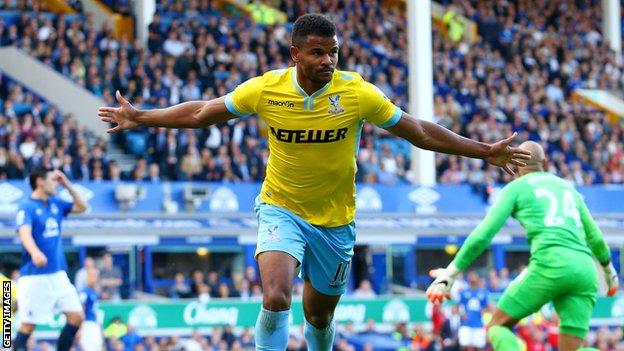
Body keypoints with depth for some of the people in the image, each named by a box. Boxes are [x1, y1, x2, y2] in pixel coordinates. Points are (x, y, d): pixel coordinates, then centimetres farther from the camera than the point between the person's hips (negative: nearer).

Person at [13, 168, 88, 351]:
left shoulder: (55, 203, 11)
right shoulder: (26, 207, -12)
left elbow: (81, 207, 20)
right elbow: (24, 233, -28)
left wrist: (67, 184, 8)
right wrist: (35, 252, -48)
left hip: (58, 274, 7)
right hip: (34, 276, -7)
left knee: (77, 316, 2)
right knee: (28, 324, -5)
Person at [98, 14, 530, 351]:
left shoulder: (358, 93, -14)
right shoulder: (265, 89, -14)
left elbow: (420, 132, -6)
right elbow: (201, 113, 1)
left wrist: (486, 151, -6)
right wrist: (139, 118, 0)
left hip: (335, 220, 1)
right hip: (282, 209, -1)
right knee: (276, 299, -25)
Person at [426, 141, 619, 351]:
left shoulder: (515, 188, 13)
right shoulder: (567, 187, 28)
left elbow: (483, 235, 4)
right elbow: (595, 237, 34)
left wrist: (449, 274, 8)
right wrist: (609, 269, 53)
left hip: (551, 264, -5)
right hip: (585, 269, 5)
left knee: (497, 326, 9)